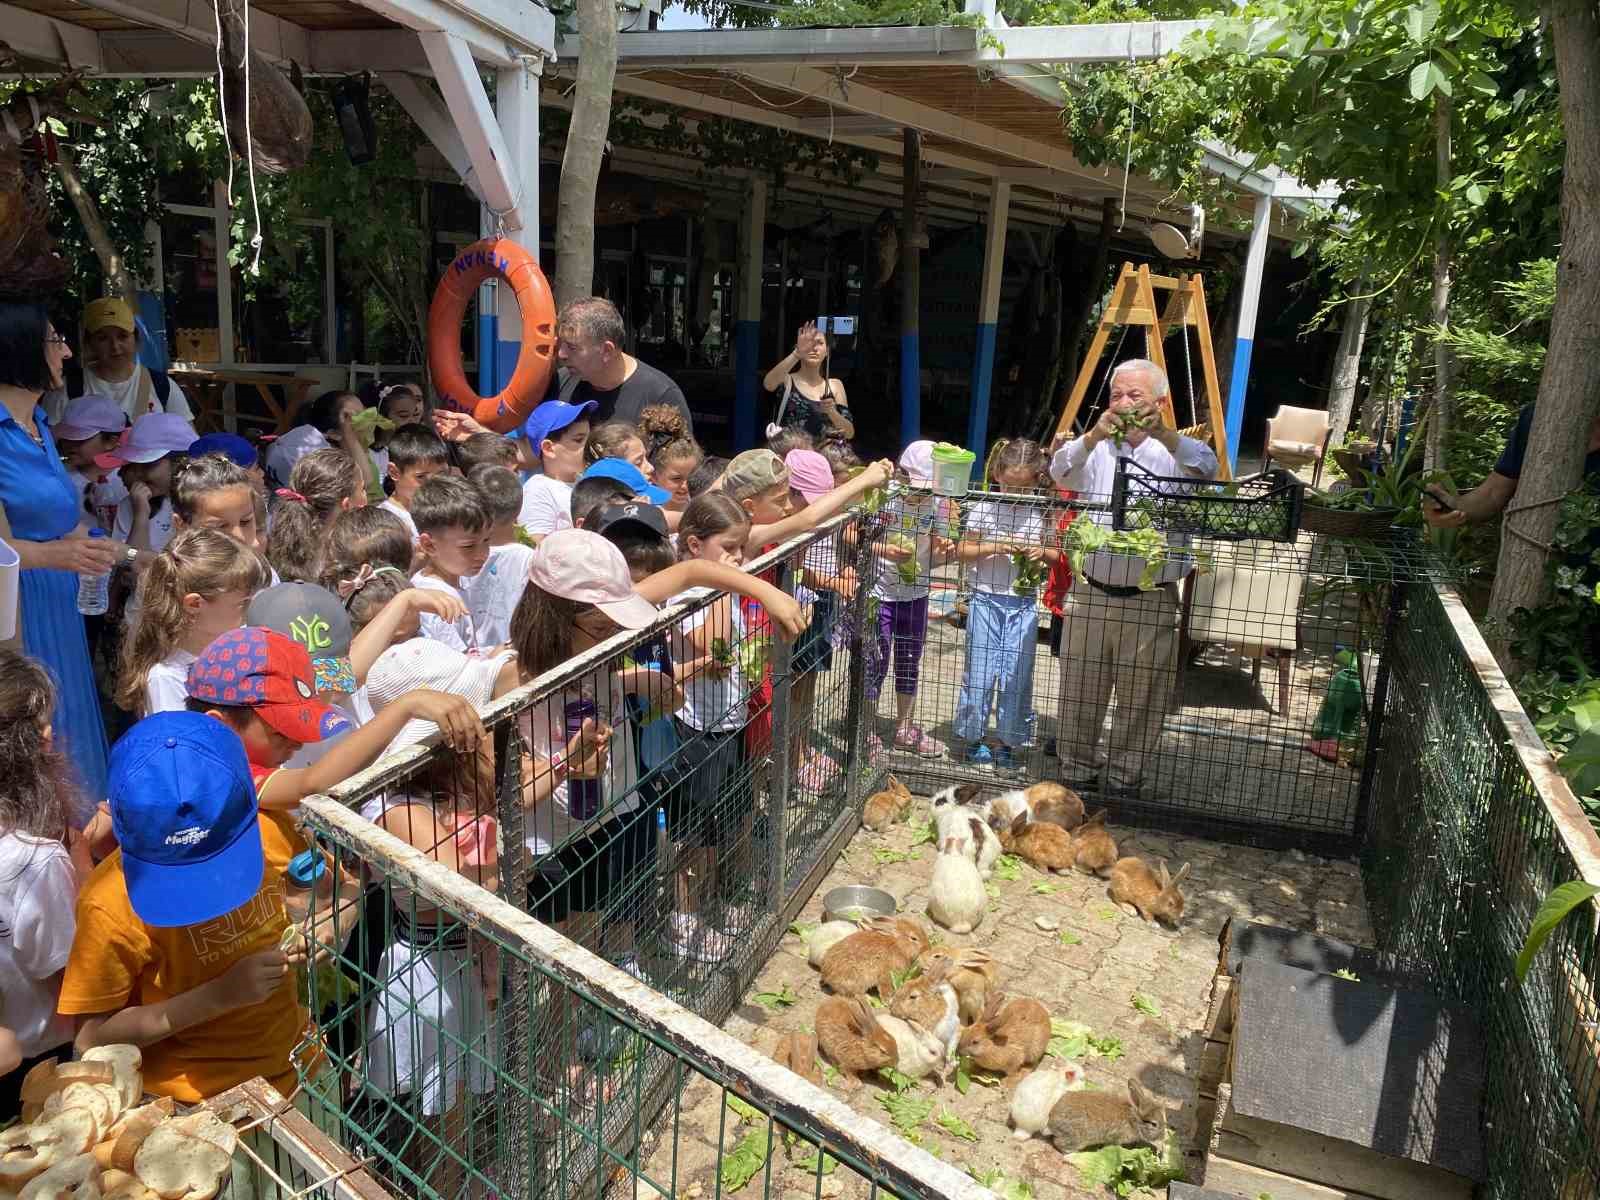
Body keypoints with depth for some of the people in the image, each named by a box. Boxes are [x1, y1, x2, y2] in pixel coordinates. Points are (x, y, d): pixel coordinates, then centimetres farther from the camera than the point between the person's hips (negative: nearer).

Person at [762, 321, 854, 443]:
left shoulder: (835, 386, 9)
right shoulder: (787, 381, 3)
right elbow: (768, 383, -21)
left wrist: (832, 412, -14)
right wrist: (797, 353, -32)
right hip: (790, 452, -2)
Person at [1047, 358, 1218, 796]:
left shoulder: (1175, 453, 2)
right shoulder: (1098, 451, 8)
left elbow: (1207, 467, -19)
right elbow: (1060, 471, -10)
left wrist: (1163, 434, -35)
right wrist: (1093, 436, -28)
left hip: (1151, 601, -2)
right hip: (1091, 593, 2)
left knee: (1140, 702, 7)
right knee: (1080, 695, 10)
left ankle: (1125, 780, 25)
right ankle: (1078, 773, 26)